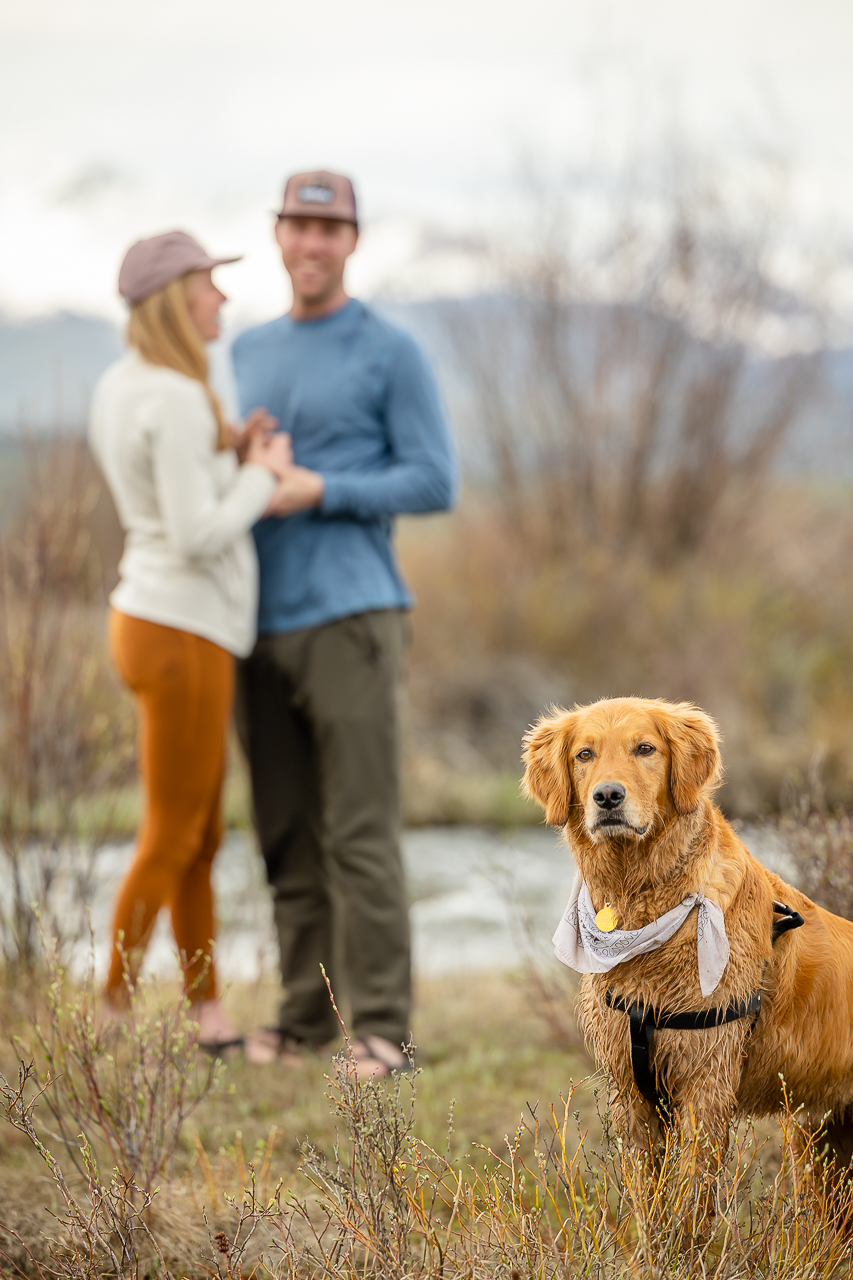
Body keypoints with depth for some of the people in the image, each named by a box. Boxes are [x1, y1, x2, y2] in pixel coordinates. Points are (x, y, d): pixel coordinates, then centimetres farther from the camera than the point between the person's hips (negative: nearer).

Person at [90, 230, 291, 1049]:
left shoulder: (120, 387, 11)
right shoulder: (177, 402, -19)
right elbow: (198, 536, -22)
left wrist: (236, 457, 7)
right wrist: (263, 475, -8)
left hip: (155, 621, 10)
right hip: (182, 636, -10)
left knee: (202, 836, 16)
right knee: (170, 841, -2)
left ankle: (209, 1012, 24)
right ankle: (112, 1017, 4)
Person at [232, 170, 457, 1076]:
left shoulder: (392, 353, 0)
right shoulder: (248, 354, 18)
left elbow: (434, 484, -5)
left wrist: (319, 492, -13)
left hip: (350, 619, -5)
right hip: (263, 628, 5)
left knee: (360, 832, -9)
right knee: (286, 835, 5)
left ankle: (382, 1025, -6)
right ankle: (306, 1013, 12)